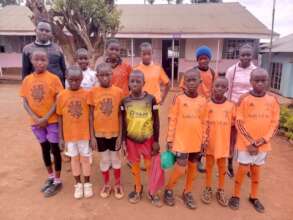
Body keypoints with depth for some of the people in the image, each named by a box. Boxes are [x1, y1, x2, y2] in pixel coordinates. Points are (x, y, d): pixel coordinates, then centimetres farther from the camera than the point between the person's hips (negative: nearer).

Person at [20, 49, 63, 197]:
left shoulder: (53, 78, -10)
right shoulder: (27, 80, 1)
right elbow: (25, 102, 0)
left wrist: (46, 118, -16)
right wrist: (35, 118, -12)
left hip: (52, 120, -4)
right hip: (36, 122, 4)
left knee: (55, 149, 4)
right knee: (44, 148, 16)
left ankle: (57, 181, 20)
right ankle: (50, 177, 34)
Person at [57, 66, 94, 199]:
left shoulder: (87, 94, -10)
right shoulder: (61, 96, -6)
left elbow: (91, 116, -5)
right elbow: (60, 118, 1)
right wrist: (61, 137, 2)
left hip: (84, 133, -1)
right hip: (69, 134, 2)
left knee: (85, 158, 12)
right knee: (74, 158, 16)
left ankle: (87, 184, 30)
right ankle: (78, 184, 33)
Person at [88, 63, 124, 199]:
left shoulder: (118, 91, -9)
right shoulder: (93, 92, -8)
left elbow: (120, 115, -4)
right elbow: (91, 115, -2)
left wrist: (120, 135, -5)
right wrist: (92, 136, -2)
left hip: (114, 132, 0)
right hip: (100, 133, 1)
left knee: (115, 158, 14)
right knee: (104, 159, 15)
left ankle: (118, 184, 35)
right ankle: (106, 184, 37)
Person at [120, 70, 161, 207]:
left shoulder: (151, 99, -10)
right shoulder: (125, 101, -5)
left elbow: (156, 122, -5)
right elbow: (123, 122, 2)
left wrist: (156, 141, -5)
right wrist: (123, 140, 1)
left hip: (148, 139, -1)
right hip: (131, 139, 2)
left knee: (150, 166, 9)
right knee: (135, 166, 15)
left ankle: (152, 192, 29)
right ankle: (138, 189, 37)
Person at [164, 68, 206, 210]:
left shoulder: (203, 101, 1)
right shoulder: (179, 98, -8)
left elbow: (204, 122, 7)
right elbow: (172, 120, -5)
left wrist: (204, 141, 8)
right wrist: (169, 139, -6)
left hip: (196, 142, 4)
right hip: (181, 141, -4)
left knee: (192, 168, 14)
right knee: (181, 169, -2)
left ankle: (187, 193, 35)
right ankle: (168, 190, 23)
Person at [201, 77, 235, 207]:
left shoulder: (231, 106, -4)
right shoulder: (208, 105, -7)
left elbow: (233, 125, 5)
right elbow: (204, 124, -5)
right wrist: (204, 139, -10)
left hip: (223, 142, 1)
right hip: (210, 142, -1)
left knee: (222, 167, 14)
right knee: (209, 165, 13)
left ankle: (220, 191, 30)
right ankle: (208, 189, 29)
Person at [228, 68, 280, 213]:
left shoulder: (273, 100, -2)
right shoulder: (244, 99, -10)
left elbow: (275, 123, 0)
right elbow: (239, 122, -10)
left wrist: (262, 140, -11)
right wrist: (249, 143, -13)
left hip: (263, 145, 3)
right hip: (245, 143, -3)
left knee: (256, 171, 17)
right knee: (243, 170, 7)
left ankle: (254, 197, 36)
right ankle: (236, 196, 27)